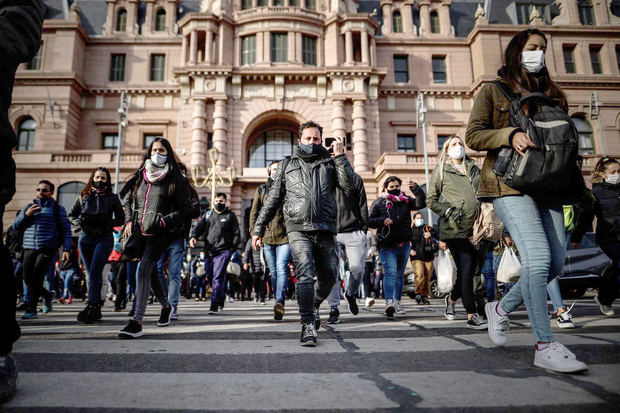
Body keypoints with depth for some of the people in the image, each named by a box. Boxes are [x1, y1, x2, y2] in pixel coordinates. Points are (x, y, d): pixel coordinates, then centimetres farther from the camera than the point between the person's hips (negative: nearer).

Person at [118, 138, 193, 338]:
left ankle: (137, 322, -22)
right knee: (151, 272, 16)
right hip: (140, 232, 6)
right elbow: (128, 201, 22)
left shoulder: (175, 179, 0)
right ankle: (166, 306, 40)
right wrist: (129, 220, 5)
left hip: (159, 234, -6)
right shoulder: (140, 177, 14)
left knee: (144, 269, -21)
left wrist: (164, 221, -15)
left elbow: (184, 209, -1)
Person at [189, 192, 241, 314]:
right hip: (209, 252, 5)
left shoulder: (230, 215, 7)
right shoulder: (208, 214, 16)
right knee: (210, 277, 11)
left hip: (223, 251, -4)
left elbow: (237, 234, 6)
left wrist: (231, 249, -4)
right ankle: (221, 296, 34)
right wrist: (193, 237, -13)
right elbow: (199, 227, 9)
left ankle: (214, 305, -10)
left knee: (217, 278, -13)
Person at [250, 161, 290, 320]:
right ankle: (280, 303, 21)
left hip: (285, 236, -3)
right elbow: (254, 212, 13)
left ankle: (279, 302, -27)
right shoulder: (261, 189, 11)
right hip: (267, 236, 3)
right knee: (273, 272, 9)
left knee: (281, 269, -18)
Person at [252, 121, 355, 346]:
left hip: (325, 230, 2)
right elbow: (273, 199, 17)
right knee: (305, 274, -17)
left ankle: (314, 306, 38)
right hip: (298, 229, -2)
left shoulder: (330, 163, 15)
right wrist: (258, 229, 14)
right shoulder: (286, 165, 16)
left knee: (329, 277, 10)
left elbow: (350, 187, -1)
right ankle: (308, 325, -11)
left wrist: (340, 156, -5)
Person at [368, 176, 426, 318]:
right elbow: (369, 220, 0)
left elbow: (421, 203, -6)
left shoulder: (406, 201, 9)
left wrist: (415, 188, -17)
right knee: (390, 273, -18)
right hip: (386, 245, -4)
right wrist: (382, 220, -18)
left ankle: (397, 302, 26)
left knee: (400, 274, 13)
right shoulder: (378, 203, 3)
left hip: (403, 244, 4)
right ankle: (389, 302, -28)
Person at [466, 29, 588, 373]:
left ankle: (502, 308, 21)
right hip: (510, 183, -6)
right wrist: (510, 135, -18)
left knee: (556, 261, 0)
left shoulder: (553, 94, 24)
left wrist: (580, 188, 13)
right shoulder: (493, 90, 10)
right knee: (537, 255, -19)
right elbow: (473, 135, -1)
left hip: (548, 185, 6)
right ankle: (545, 346, -12)